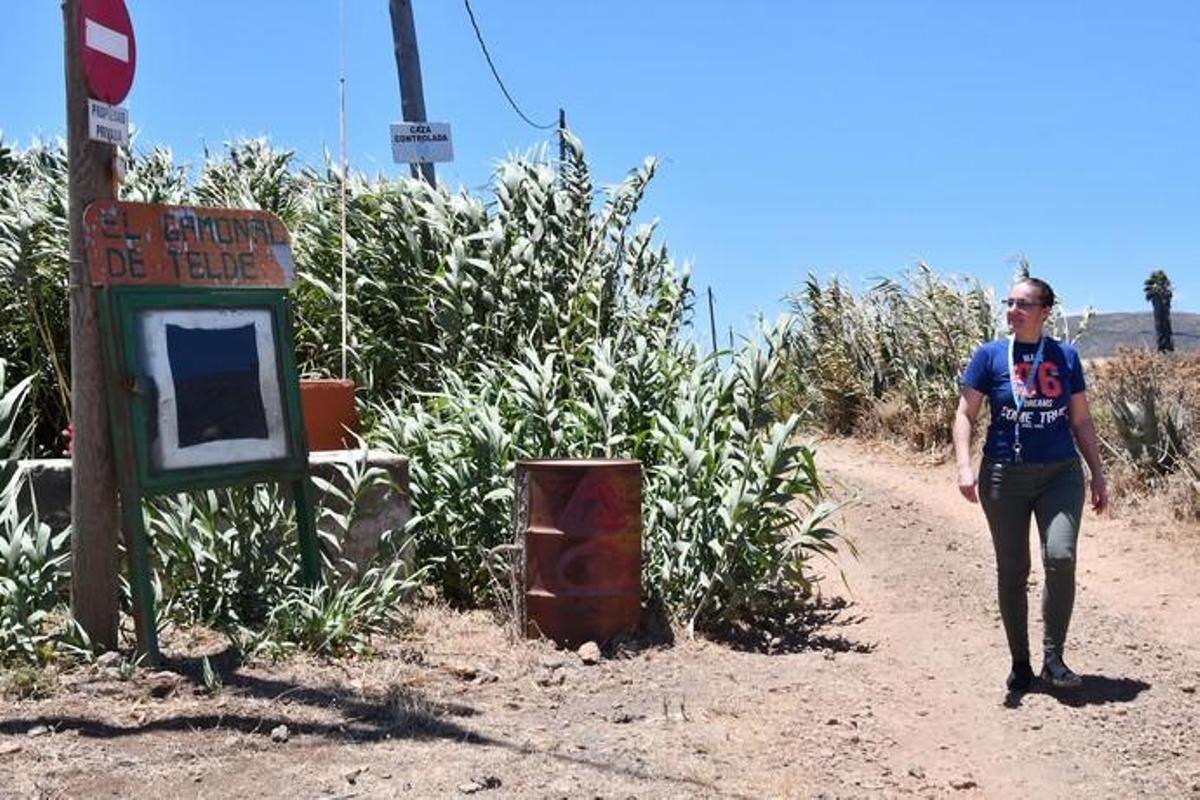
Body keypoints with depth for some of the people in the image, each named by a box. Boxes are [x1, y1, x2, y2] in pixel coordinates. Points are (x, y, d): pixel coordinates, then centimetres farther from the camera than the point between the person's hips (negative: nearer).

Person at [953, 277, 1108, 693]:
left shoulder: (1065, 356, 5)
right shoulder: (990, 355, 0)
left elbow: (1081, 420, 12)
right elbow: (965, 414, 0)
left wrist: (1098, 474, 11)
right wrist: (964, 466, -14)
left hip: (1060, 473, 1)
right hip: (1005, 475, 0)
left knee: (1061, 557, -17)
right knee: (1012, 570, 5)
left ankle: (1053, 658, -3)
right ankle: (1020, 662, 20)